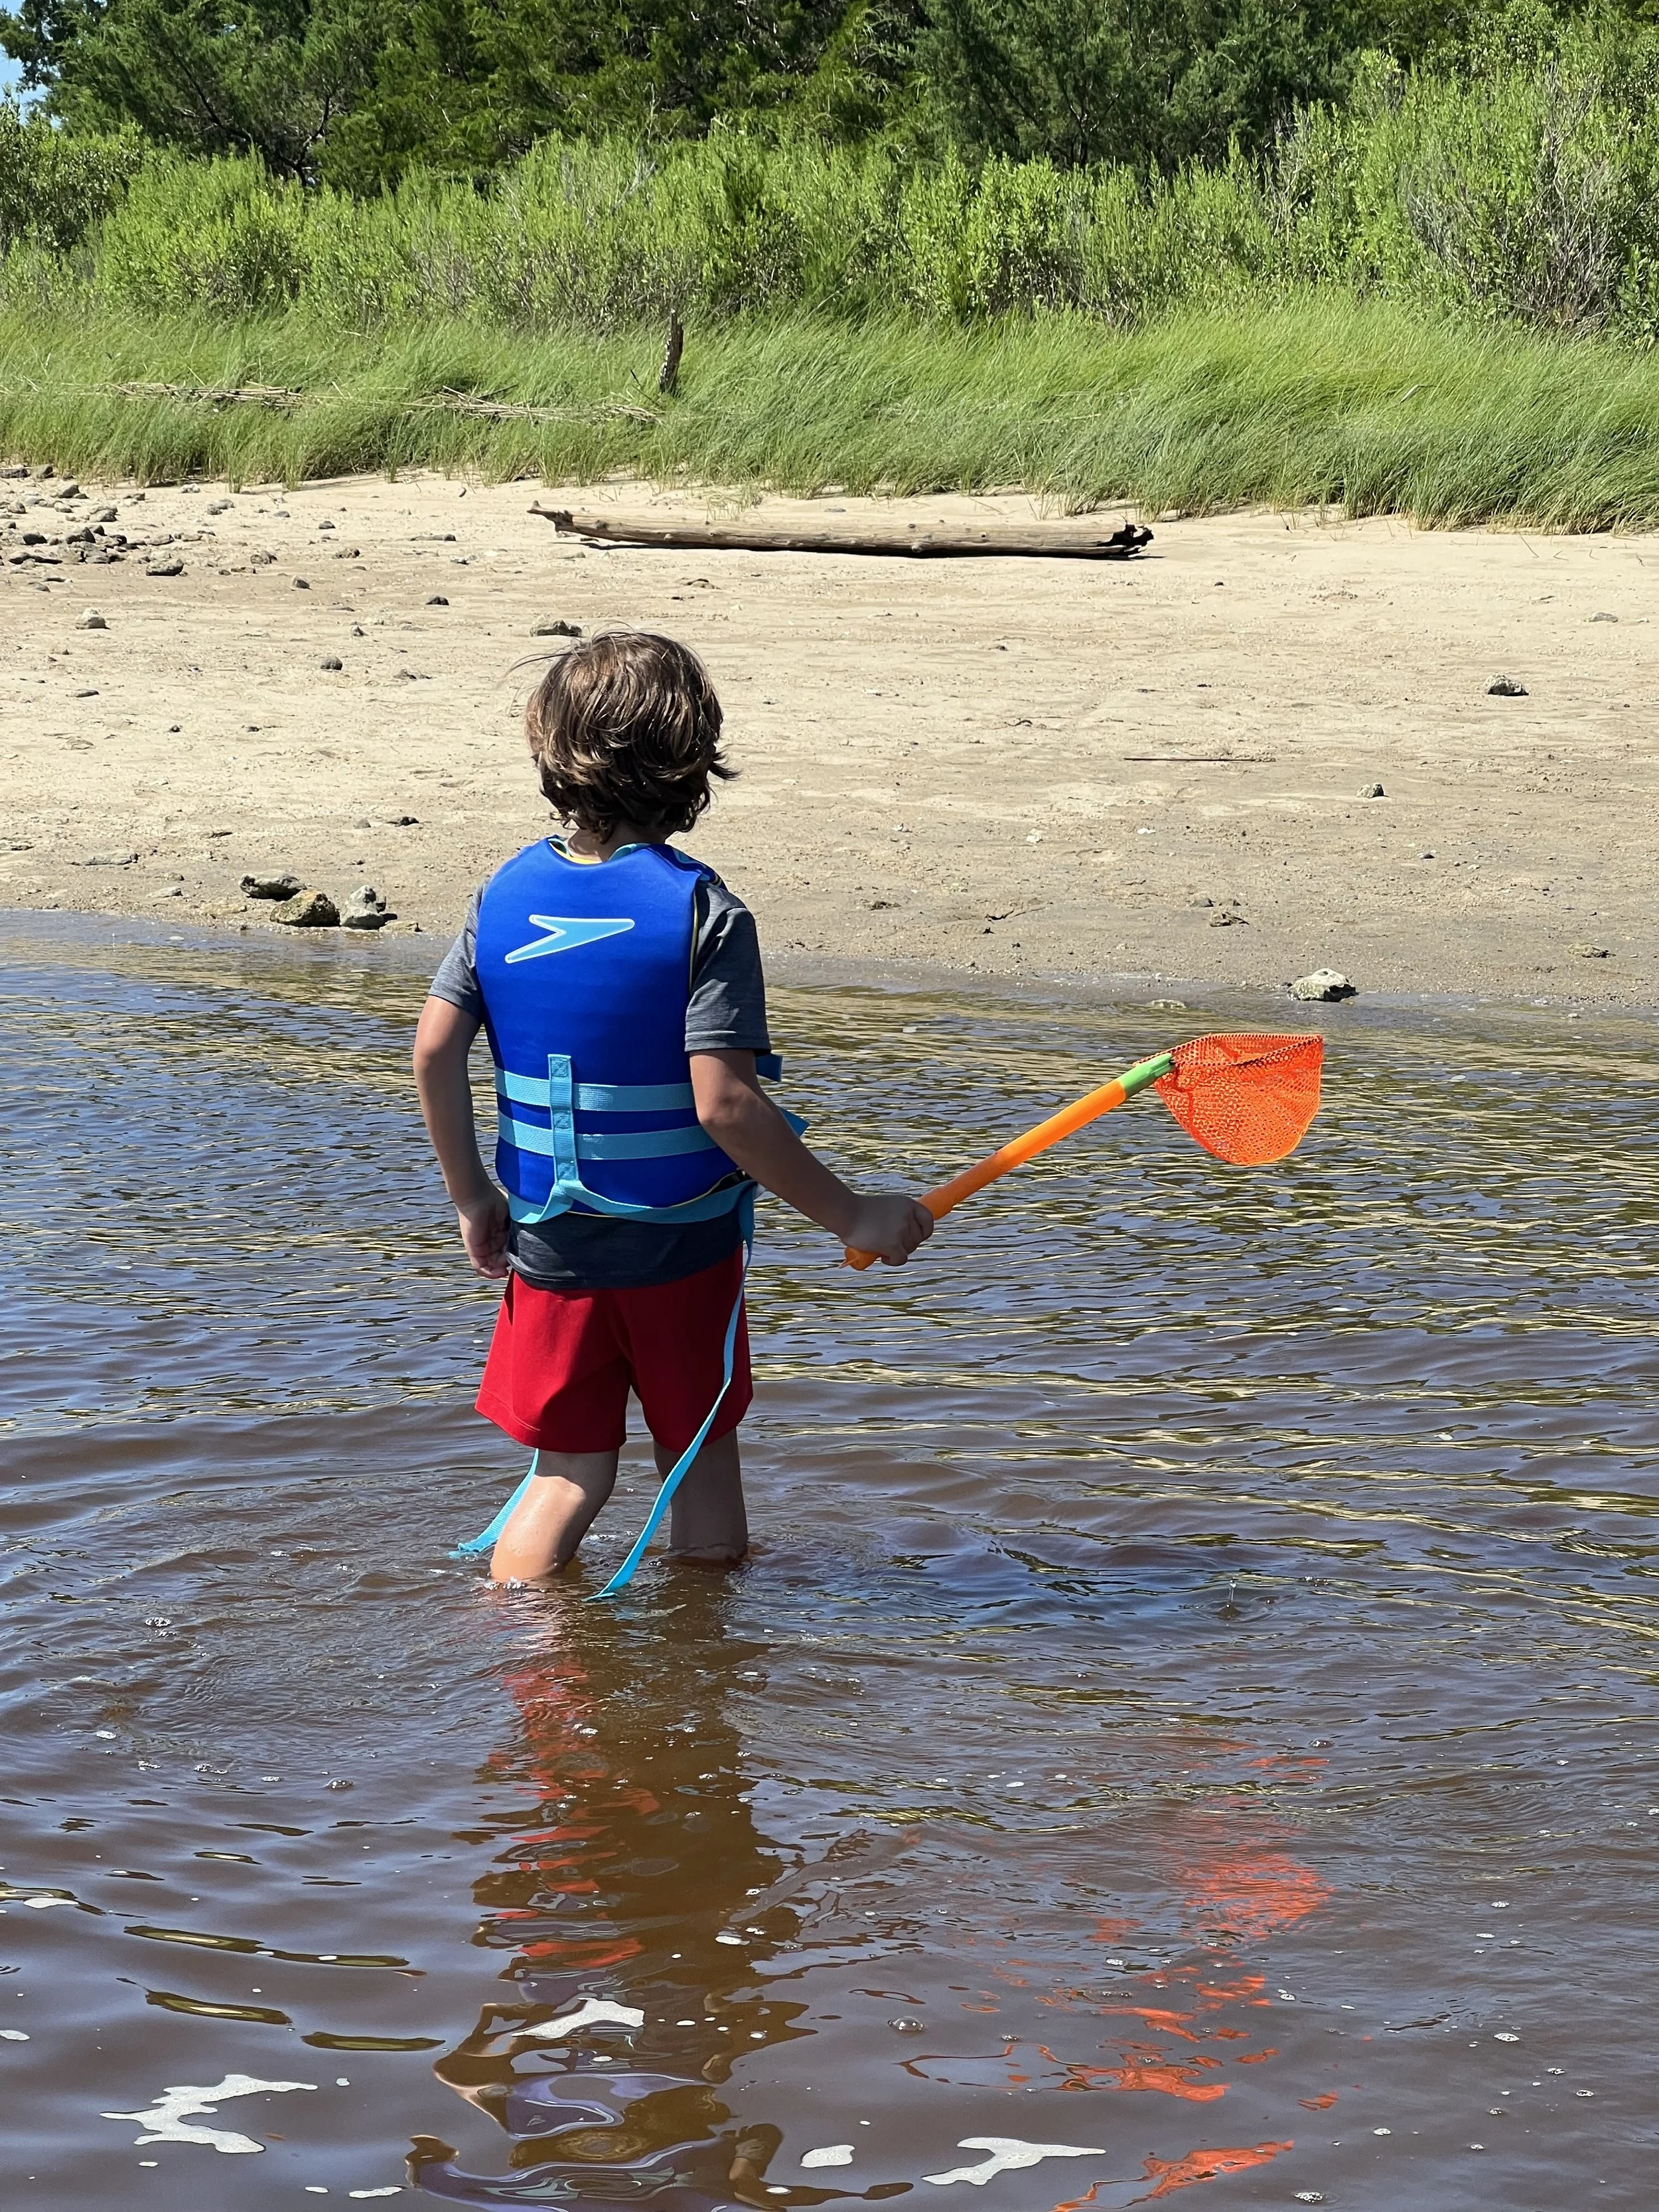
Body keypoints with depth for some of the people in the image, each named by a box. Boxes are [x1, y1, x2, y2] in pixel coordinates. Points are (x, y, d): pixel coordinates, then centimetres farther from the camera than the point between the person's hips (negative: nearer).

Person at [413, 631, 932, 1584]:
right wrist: (851, 1215, -16)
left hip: (549, 1246, 4)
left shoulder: (509, 894, -2)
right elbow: (724, 1104, -23)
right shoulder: (703, 911, -17)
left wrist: (471, 1196, 12)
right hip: (680, 1248, -3)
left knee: (571, 1476, 15)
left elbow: (436, 1050, -1)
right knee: (703, 1459, 16)